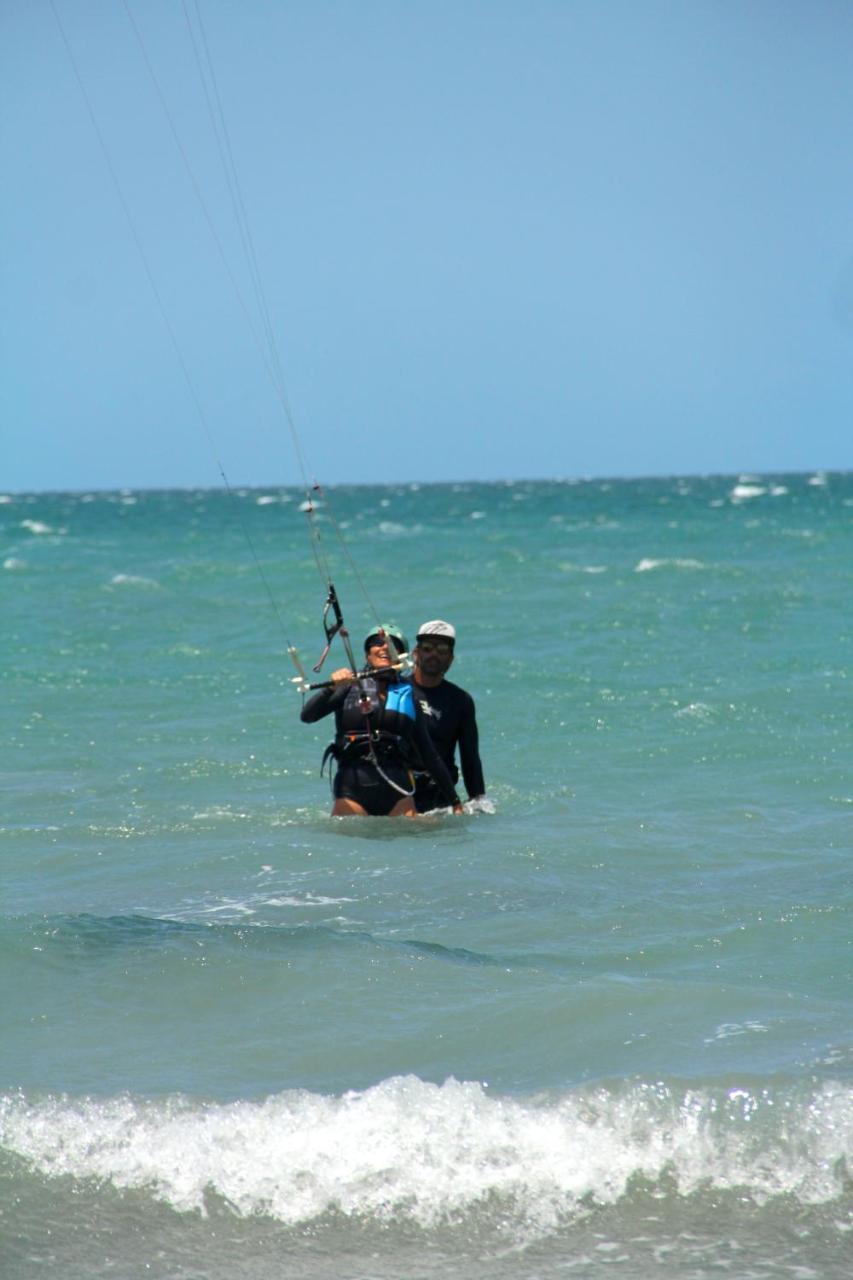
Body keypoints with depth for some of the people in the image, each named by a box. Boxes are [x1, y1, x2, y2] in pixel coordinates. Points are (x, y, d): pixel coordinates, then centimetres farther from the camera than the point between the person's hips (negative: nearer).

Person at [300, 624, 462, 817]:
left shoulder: (407, 695, 16)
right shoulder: (351, 687, 9)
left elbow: (429, 755, 19)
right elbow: (307, 716, -3)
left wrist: (454, 801, 17)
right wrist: (332, 687, -21)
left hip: (396, 789, 2)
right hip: (352, 788, -2)